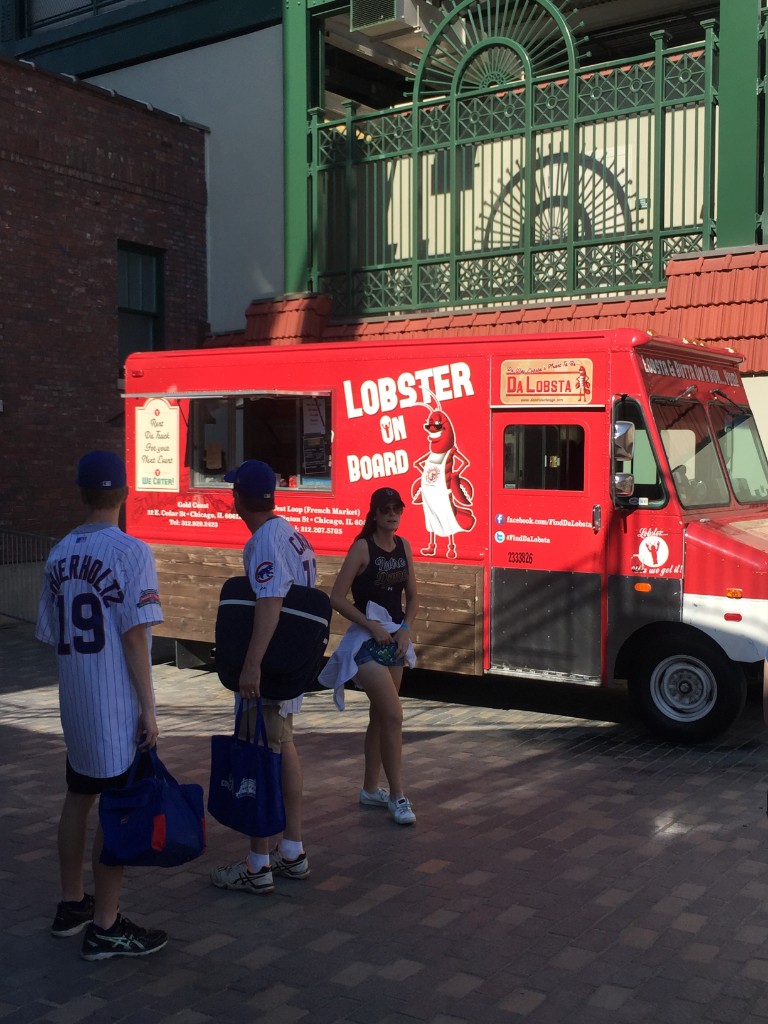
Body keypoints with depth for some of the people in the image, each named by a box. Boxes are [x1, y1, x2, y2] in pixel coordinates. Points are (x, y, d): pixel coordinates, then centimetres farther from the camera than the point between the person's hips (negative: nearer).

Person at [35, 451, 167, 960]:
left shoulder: (59, 554, 7)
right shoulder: (130, 551, -14)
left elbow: (51, 633, 11)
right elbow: (134, 635, -18)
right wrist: (148, 707, -14)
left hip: (74, 702, 7)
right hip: (118, 706, -7)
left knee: (78, 798, 19)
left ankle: (72, 904, 32)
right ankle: (105, 927, 7)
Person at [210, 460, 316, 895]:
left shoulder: (265, 540, -18)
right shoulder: (294, 535, 10)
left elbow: (270, 601, -29)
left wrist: (252, 663, -36)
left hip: (265, 667, -10)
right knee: (284, 748, 17)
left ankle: (259, 867, 7)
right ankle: (293, 853, 26)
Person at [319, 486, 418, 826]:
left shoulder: (403, 546, 6)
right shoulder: (362, 547, -12)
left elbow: (412, 596, 13)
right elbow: (337, 597, -16)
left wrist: (406, 628, -3)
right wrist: (372, 626, -17)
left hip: (395, 640, 7)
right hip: (367, 641, -7)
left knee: (380, 715, 15)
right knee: (393, 715, -12)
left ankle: (371, 789, 27)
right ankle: (397, 795, -2)